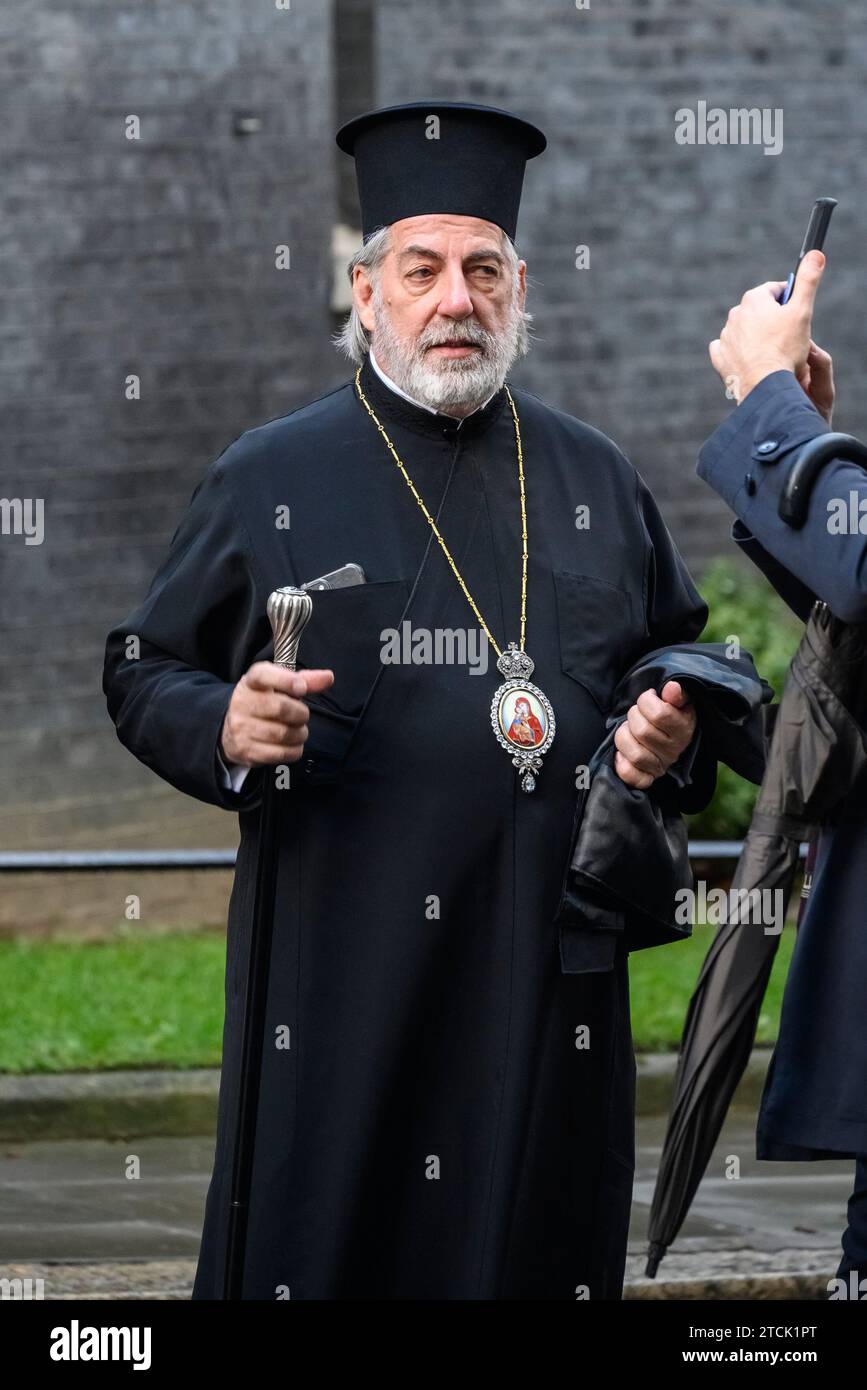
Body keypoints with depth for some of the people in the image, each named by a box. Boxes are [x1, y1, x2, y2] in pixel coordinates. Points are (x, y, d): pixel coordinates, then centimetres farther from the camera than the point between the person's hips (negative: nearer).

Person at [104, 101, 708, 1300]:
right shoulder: (269, 479, 5)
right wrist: (225, 728, -14)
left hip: (548, 966, 3)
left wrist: (676, 737, -1)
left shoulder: (594, 480, 14)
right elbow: (142, 672, 8)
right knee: (316, 1241, -4)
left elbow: (683, 659, 22)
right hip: (336, 965, -3)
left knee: (540, 1245, 2)